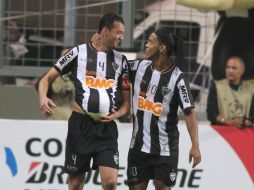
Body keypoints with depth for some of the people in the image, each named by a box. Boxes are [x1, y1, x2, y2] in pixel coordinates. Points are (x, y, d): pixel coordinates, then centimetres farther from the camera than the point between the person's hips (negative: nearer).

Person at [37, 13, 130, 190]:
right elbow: (48, 78, 5)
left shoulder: (121, 60, 10)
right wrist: (43, 97, -16)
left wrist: (117, 114, -6)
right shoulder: (79, 52, 2)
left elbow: (127, 99, 15)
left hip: (107, 127, 2)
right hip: (80, 124, -2)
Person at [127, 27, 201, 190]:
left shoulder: (177, 78, -12)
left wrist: (195, 146, -19)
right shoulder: (139, 67, 1)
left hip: (165, 149, -4)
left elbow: (189, 112, -13)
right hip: (139, 145, 4)